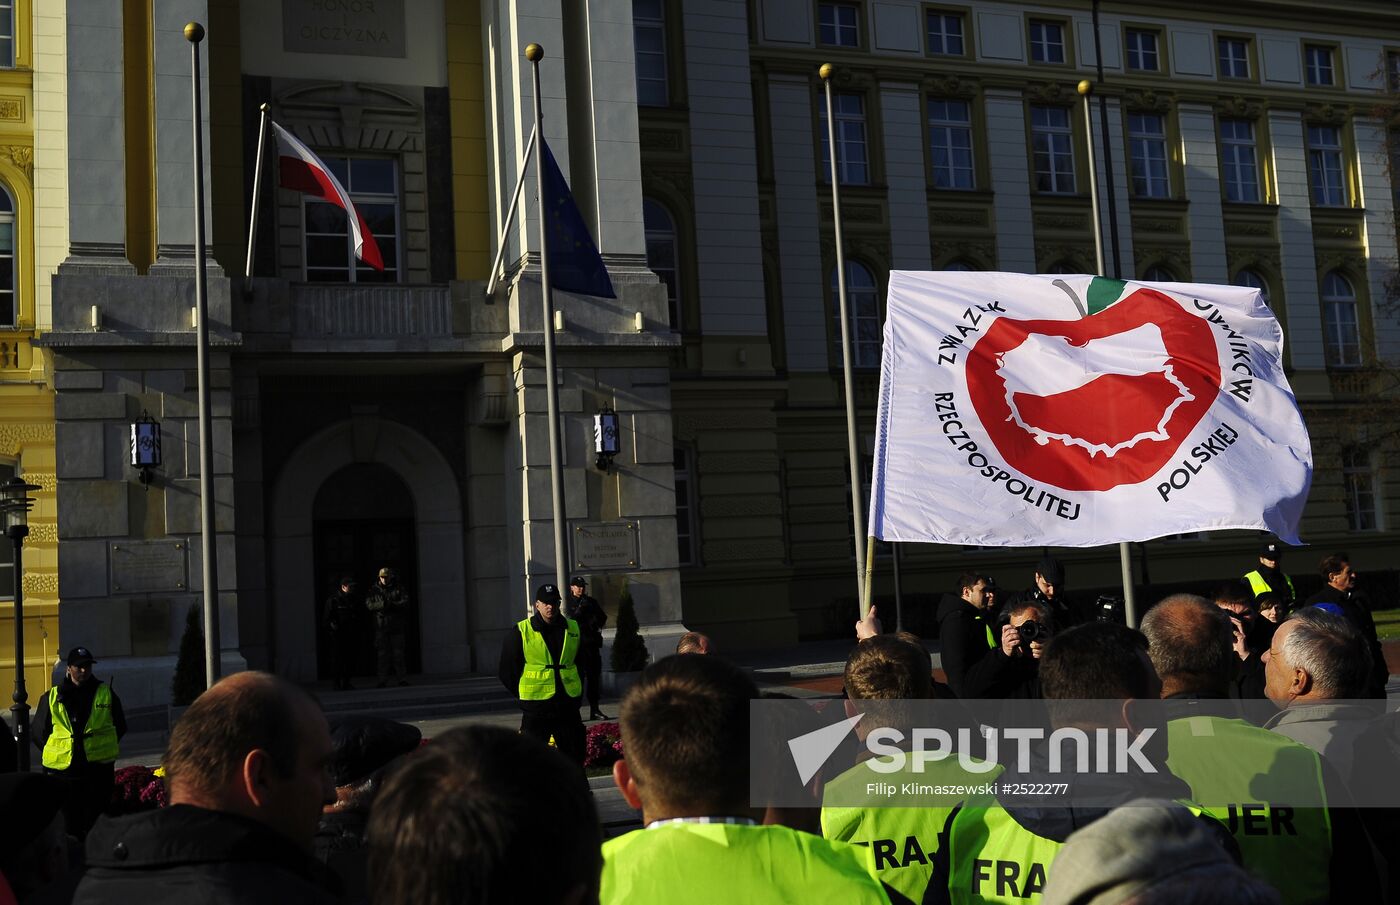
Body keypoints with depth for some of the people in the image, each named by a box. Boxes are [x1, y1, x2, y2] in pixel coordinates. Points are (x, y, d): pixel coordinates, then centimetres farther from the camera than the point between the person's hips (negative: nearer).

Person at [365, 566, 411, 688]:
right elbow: (369, 604, -2)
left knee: (398, 653, -1)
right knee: (382, 654, 0)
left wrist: (391, 604, -18)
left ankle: (403, 679, 2)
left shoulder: (400, 589, 7)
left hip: (397, 627, -1)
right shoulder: (374, 590, 9)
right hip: (381, 626, 1)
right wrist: (382, 605, -18)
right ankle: (383, 680, 3)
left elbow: (405, 603, -5)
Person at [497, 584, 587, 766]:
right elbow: (506, 672, 3)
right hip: (536, 708, -3)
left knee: (575, 756, 9)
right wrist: (524, 693, 1)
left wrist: (576, 693, 11)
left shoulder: (573, 629, 7)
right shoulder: (521, 632, -4)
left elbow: (582, 664, 20)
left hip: (568, 704, 3)